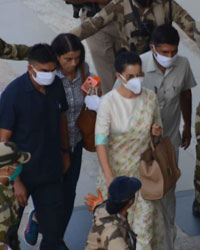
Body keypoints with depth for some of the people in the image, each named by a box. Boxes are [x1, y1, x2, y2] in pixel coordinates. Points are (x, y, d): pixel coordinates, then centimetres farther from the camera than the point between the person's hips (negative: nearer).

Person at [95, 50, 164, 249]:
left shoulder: (150, 97, -6)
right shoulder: (108, 102, -19)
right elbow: (100, 142, -21)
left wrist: (156, 130, -13)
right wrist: (110, 178, -27)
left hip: (143, 169, 3)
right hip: (116, 168, -3)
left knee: (144, 217, 8)